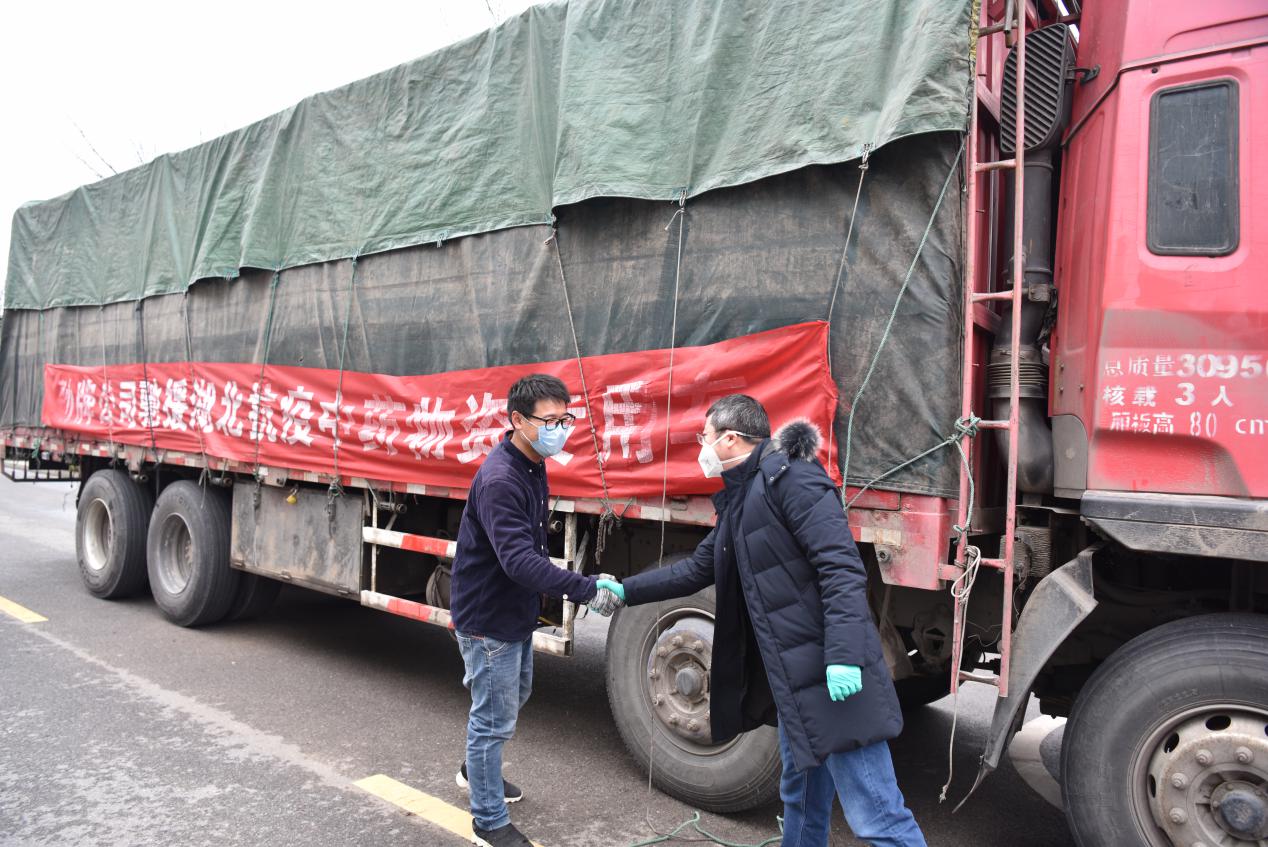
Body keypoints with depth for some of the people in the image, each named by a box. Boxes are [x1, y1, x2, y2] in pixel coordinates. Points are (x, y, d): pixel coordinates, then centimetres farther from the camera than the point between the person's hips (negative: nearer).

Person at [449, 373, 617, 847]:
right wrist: (586, 590, -38)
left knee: (512, 699, 26)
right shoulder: (499, 480, -28)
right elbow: (519, 560, -36)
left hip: (516, 613, 10)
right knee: (494, 719, 4)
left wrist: (559, 589, 9)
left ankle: (476, 771, 49)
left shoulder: (532, 467, 3)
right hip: (488, 619, -10)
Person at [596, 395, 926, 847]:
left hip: (834, 675, -10)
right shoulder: (738, 500, 16)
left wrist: (844, 655, -27)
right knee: (801, 797, 23)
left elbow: (842, 567, -21)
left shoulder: (789, 476, -13)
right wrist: (625, 590, 27)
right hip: (795, 676, 10)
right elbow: (697, 568, 27)